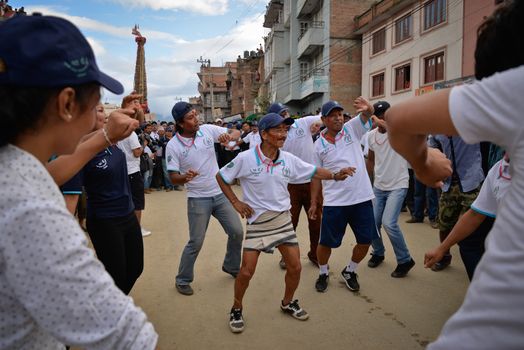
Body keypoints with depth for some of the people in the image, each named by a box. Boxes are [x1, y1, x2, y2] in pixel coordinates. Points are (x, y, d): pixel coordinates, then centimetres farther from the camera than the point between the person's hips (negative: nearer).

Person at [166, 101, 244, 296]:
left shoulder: (208, 130, -4)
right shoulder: (173, 146, -12)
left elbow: (236, 132, 3)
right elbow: (173, 177, -11)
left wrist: (229, 137, -21)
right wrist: (185, 177, -34)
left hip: (220, 193, 4)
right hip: (198, 199, -4)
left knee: (237, 232, 8)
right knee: (196, 242, 0)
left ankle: (231, 267, 34)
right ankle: (182, 280, 23)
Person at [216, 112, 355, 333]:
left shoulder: (288, 159, -3)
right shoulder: (245, 158, -14)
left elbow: (313, 171, 8)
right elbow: (221, 177, -2)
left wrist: (335, 175, -8)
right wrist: (235, 202, -8)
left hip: (283, 219, 4)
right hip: (257, 221, -4)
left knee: (295, 267, 7)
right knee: (247, 270, -3)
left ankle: (287, 303, 34)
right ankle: (236, 309, 23)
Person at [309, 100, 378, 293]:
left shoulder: (352, 129, 2)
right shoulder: (319, 145, 1)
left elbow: (366, 116, -16)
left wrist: (367, 109, -41)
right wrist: (313, 202, 4)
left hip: (362, 198, 2)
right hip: (334, 202, -1)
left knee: (366, 240, 10)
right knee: (326, 242, 6)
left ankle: (350, 271, 35)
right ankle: (323, 273, 33)